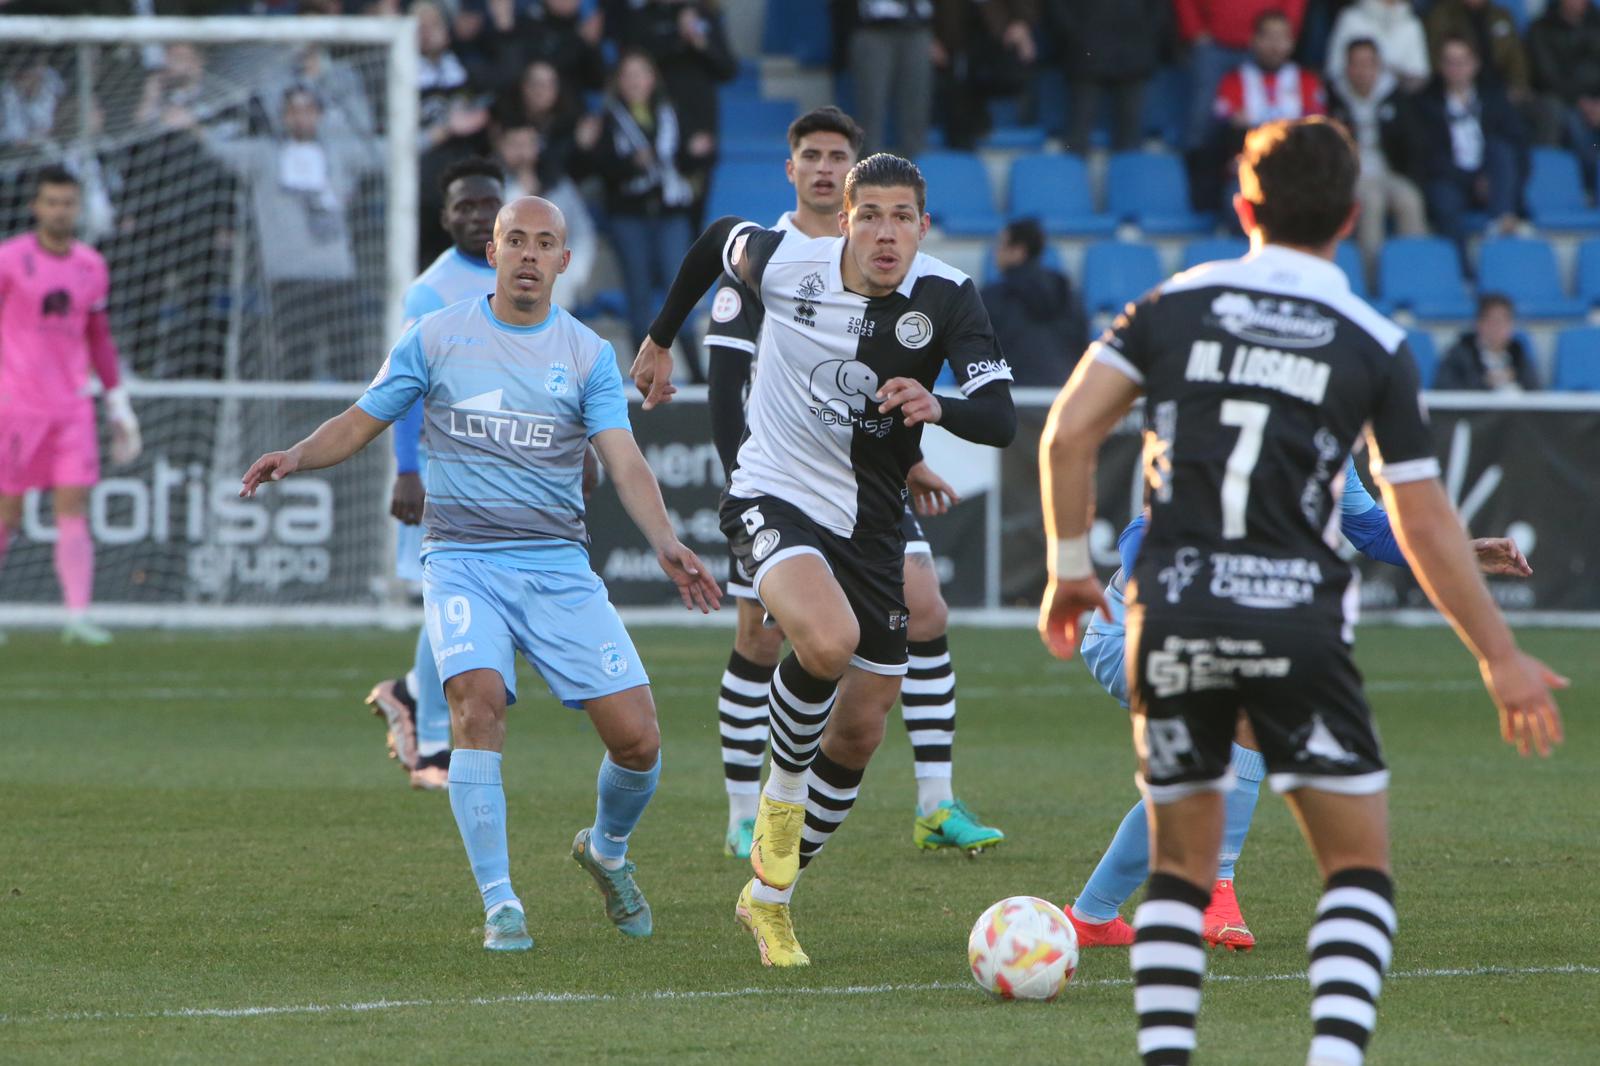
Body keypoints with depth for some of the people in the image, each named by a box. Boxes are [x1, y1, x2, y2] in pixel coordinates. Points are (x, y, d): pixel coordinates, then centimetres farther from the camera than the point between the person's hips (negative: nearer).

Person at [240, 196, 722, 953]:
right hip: (462, 565, -1)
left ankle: (606, 850, 27)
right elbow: (361, 423, 11)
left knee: (636, 738, -7)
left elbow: (625, 463, -3)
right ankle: (499, 906, -21)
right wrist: (297, 457, -10)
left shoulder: (587, 355, 6)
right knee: (478, 699, -28)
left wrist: (667, 546, -20)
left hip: (559, 569, 2)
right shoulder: (435, 338, 6)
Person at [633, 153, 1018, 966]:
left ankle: (769, 898, 28)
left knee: (860, 731, 7)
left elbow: (1001, 419, -22)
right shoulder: (788, 265, -13)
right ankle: (781, 800, -6)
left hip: (871, 524, 3)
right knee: (828, 640, -34)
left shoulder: (947, 298, -13)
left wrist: (938, 408, -44)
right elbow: (718, 239, 11)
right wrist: (660, 339, 22)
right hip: (772, 499, -3)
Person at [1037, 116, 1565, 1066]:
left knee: (1181, 865, 16)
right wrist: (1500, 658, 13)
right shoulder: (1376, 347, 4)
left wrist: (1071, 566, 11)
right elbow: (1427, 530, 5)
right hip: (1298, 623, -2)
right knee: (1360, 865, 6)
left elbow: (1069, 432, 0)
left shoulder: (1174, 307, 8)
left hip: (1173, 621, 2)